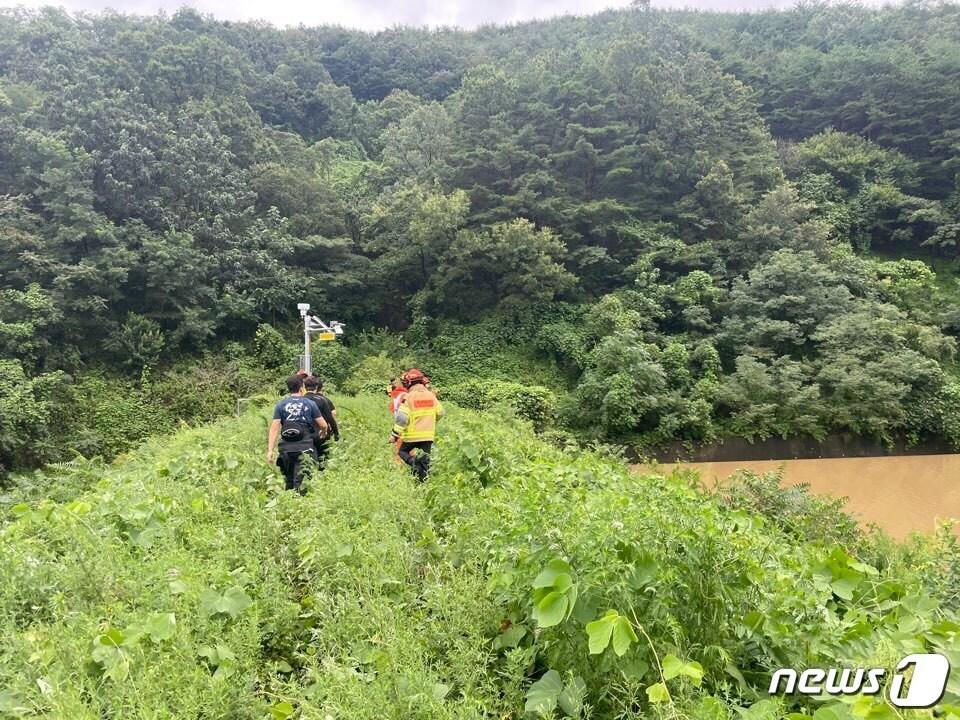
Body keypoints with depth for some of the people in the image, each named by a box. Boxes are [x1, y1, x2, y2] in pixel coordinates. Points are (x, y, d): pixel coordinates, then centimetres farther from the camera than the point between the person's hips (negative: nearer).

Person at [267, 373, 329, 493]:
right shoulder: (310, 404, 1)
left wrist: (270, 450, -1)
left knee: (288, 482, 16)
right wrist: (323, 433, 25)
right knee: (301, 482, -4)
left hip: (286, 448, 2)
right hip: (305, 448, -2)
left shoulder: (280, 405, 5)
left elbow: (274, 428, -2)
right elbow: (323, 425, 2)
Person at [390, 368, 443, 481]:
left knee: (402, 452, 16)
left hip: (412, 435, -4)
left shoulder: (408, 397, -12)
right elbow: (440, 413, 13)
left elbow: (401, 418, -16)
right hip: (428, 435, 4)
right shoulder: (431, 395, 4)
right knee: (425, 461, 12)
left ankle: (413, 460, -13)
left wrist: (394, 435, -9)